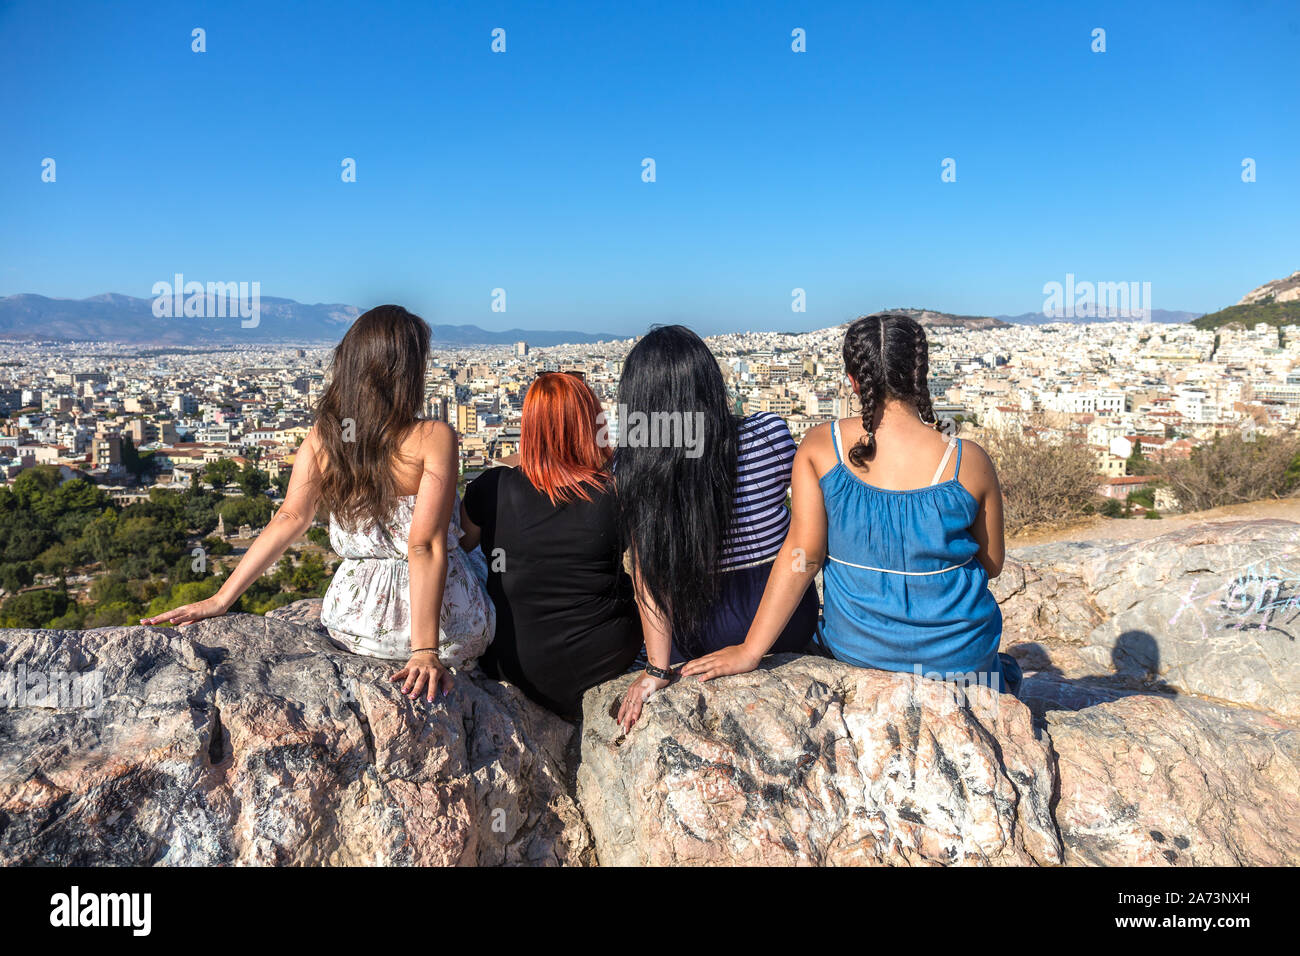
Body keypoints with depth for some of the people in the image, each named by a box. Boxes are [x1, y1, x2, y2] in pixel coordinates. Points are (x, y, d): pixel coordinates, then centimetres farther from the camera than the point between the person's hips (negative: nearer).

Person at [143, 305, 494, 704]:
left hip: (356, 625, 4)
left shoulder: (321, 437, -2)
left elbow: (290, 518, -10)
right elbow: (425, 545, -23)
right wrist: (426, 651, -24)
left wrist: (221, 599, -8)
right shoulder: (434, 438, -16)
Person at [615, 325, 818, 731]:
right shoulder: (770, 433, -16)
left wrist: (657, 670, -14)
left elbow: (648, 573, -19)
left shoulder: (634, 468, -19)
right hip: (793, 623, 2)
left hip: (711, 637, -1)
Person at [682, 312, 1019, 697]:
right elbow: (991, 566, -4)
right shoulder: (968, 462, -16)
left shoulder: (818, 447, -15)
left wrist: (750, 651, -13)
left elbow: (802, 553, -19)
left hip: (856, 647, 1)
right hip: (959, 655, 0)